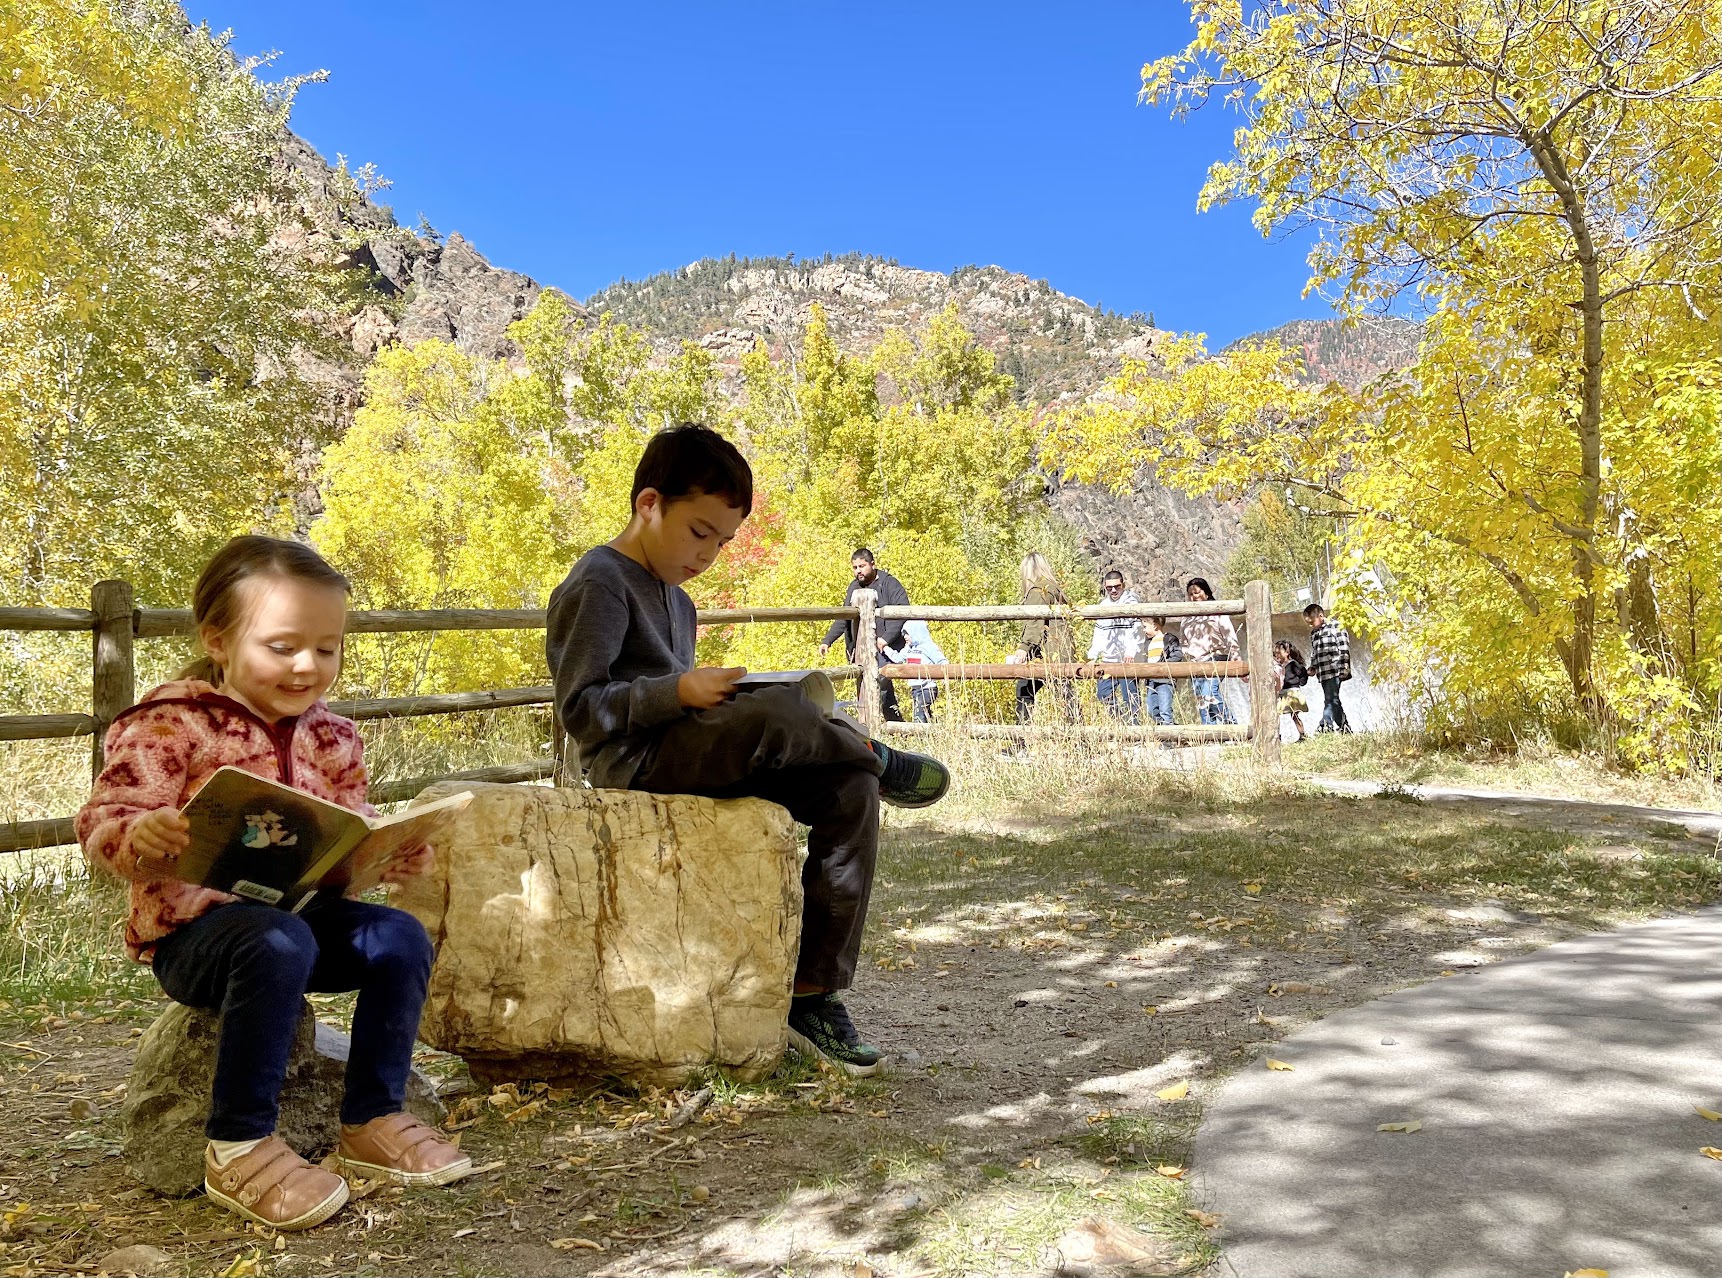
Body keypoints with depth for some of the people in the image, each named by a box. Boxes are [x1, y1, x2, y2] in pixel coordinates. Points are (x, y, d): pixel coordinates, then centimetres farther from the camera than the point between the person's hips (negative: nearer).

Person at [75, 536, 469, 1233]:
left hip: (302, 910, 6)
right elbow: (102, 821, -16)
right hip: (192, 924, -6)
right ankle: (238, 1147, -20)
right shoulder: (171, 724, -10)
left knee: (401, 936, -16)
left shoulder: (331, 738, 8)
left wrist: (392, 853, -8)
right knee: (279, 943, -36)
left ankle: (372, 1121, -1)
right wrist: (143, 835, -39)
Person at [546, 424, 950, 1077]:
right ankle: (873, 756, -1)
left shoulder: (676, 601, 23)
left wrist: (720, 700, 8)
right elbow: (579, 707, -14)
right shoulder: (598, 583, -6)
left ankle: (813, 990, -9)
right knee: (777, 713, -36)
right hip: (636, 760, -9)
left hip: (691, 757, 9)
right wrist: (682, 692, -22)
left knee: (849, 792, -10)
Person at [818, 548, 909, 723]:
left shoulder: (889, 584, -2)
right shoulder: (854, 587, 20)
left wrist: (886, 637, -25)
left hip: (884, 649, -7)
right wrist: (827, 640, 17)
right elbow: (843, 619, 27)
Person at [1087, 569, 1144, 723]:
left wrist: (1131, 651, -27)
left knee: (1130, 696, -6)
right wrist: (1093, 655, 13)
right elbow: (1099, 632, 22)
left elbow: (1136, 629, -15)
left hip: (1128, 660, -7)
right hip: (1109, 660, 7)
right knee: (1103, 693, 6)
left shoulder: (1131, 601, -4)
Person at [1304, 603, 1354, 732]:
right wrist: (1312, 668, 14)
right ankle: (1345, 727, 11)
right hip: (1322, 672, 8)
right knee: (1333, 700, 7)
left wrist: (1345, 666, -12)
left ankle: (1325, 726, -20)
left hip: (1335, 670, -8)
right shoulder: (1313, 633, 20)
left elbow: (1344, 647, -6)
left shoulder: (1336, 626, -1)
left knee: (1331, 700, -13)